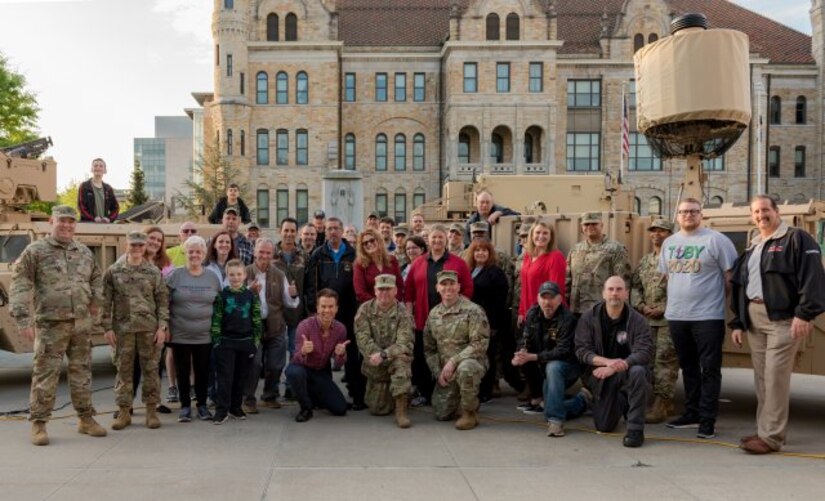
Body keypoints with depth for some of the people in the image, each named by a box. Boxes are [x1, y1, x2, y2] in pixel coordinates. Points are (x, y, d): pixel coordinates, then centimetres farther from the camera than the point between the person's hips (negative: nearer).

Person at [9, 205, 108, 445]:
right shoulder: (35, 251, -3)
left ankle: (86, 419, 21)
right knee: (45, 373, -2)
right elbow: (20, 284, -8)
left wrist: (96, 301, 13)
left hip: (82, 324, 5)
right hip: (50, 324, -5)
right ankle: (38, 424, 8)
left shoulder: (85, 252, 12)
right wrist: (23, 319, -15)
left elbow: (97, 278, 27)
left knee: (81, 371, 11)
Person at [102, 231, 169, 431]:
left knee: (150, 369, 4)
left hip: (149, 328, 0)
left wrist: (162, 326, -4)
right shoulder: (114, 271, 5)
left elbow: (163, 301, 4)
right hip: (123, 328, 0)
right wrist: (107, 327, -2)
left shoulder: (154, 272, 5)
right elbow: (106, 301, 4)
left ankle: (152, 410, 14)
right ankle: (124, 411, 15)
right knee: (124, 369, 5)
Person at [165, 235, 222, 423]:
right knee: (183, 371, 8)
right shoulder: (175, 275, -2)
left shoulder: (213, 277, 6)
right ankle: (185, 406, 20)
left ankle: (202, 405, 22)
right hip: (180, 335, -1)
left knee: (203, 371, 8)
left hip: (205, 335, 2)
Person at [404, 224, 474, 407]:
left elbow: (468, 289, 0)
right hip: (422, 319, 2)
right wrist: (409, 313, 2)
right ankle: (424, 393, 17)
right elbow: (409, 290, 8)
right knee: (421, 356, 5)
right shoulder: (417, 263, 9)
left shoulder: (458, 263, 2)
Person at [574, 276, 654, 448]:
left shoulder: (637, 320, -12)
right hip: (600, 376, 2)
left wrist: (614, 368, -32)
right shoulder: (588, 317, -6)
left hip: (626, 372, -2)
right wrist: (608, 361, -28)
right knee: (604, 426, -3)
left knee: (638, 371, -36)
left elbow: (645, 352, -22)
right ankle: (621, 403, 33)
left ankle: (635, 428, -21)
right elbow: (581, 350, -12)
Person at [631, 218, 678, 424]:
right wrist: (641, 306, -1)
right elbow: (635, 286, 16)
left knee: (665, 360, -8)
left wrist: (663, 309, -16)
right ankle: (664, 402, 21)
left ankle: (661, 404, -7)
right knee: (649, 359, 10)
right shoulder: (645, 260, 17)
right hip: (647, 319, 7)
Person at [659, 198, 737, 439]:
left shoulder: (716, 240, -7)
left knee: (710, 370, -1)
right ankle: (691, 413, 26)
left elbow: (731, 275, -7)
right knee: (688, 367, 15)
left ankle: (707, 420, 4)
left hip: (708, 316, -6)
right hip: (676, 316, 6)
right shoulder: (669, 242, 12)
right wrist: (670, 305, 14)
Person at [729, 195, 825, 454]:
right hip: (753, 319, 7)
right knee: (761, 378, 10)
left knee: (775, 377, -9)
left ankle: (771, 436, -6)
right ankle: (765, 430, 18)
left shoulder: (796, 238, -2)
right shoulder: (751, 248, 21)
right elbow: (738, 286, 21)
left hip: (783, 318, -7)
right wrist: (737, 322, 15)